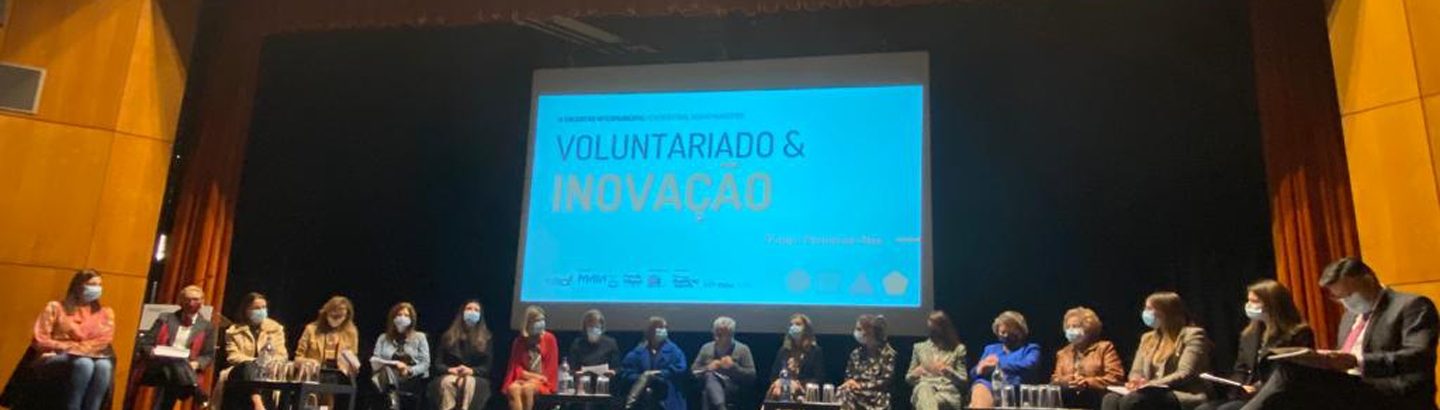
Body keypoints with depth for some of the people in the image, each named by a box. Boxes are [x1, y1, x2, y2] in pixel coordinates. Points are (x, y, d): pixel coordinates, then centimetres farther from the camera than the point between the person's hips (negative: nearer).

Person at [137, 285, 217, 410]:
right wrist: (152, 352, -10)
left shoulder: (207, 327, 13)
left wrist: (196, 364, -11)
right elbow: (145, 343, 12)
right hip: (157, 368, -2)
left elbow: (209, 356, 11)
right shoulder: (165, 318, 15)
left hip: (185, 370, 2)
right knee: (174, 361, -34)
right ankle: (197, 393, -49)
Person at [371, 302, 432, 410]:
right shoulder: (383, 338, 20)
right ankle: (392, 398, -48)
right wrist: (393, 364, -12)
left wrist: (409, 371, -15)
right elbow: (375, 360, 8)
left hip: (412, 380, -1)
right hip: (389, 380, 1)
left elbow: (425, 363, 5)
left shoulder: (419, 337, 14)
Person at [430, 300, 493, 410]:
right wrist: (450, 369, -13)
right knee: (447, 382, -35)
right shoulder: (448, 337, 14)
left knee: (468, 382, -37)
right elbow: (437, 364, 8)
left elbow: (487, 367, 3)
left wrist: (471, 371, -17)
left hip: (476, 378, -1)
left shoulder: (485, 339, 10)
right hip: (450, 376, 1)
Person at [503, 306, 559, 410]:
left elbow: (551, 367, 0)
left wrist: (538, 378, -12)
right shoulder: (519, 341, 7)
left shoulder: (549, 339, 1)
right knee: (513, 389, -32)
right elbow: (516, 367, 3)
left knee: (527, 388, -35)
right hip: (523, 379, 2)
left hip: (542, 382, -2)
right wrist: (533, 375, -11)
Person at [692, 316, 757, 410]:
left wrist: (734, 367, -11)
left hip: (733, 390, -2)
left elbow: (751, 376, 2)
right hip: (709, 389, 2)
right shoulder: (706, 348, 16)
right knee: (710, 376, -36)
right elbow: (693, 371, 14)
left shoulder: (742, 349, 8)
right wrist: (707, 368, -5)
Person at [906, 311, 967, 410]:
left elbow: (963, 381, 12)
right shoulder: (919, 347, 23)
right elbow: (908, 378, 23)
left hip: (948, 392, -1)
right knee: (924, 389, -42)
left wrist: (947, 371, -7)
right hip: (924, 388, 1)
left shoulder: (958, 349, 18)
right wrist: (916, 373, -2)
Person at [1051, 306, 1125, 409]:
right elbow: (1055, 381, 14)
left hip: (1096, 400, -3)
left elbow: (1116, 378, -3)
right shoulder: (1063, 353, 22)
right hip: (1069, 402, 3)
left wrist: (1087, 383, -14)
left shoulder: (1104, 348, 9)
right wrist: (1071, 380, -9)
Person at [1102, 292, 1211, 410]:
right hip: (1152, 394, 6)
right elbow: (1136, 371, 17)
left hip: (1183, 397, -6)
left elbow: (1185, 375, -12)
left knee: (1132, 400, -36)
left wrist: (1150, 384, -23)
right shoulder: (1148, 338, 23)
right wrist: (1137, 382, -8)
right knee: (1111, 399, -27)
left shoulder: (1193, 335, 1)